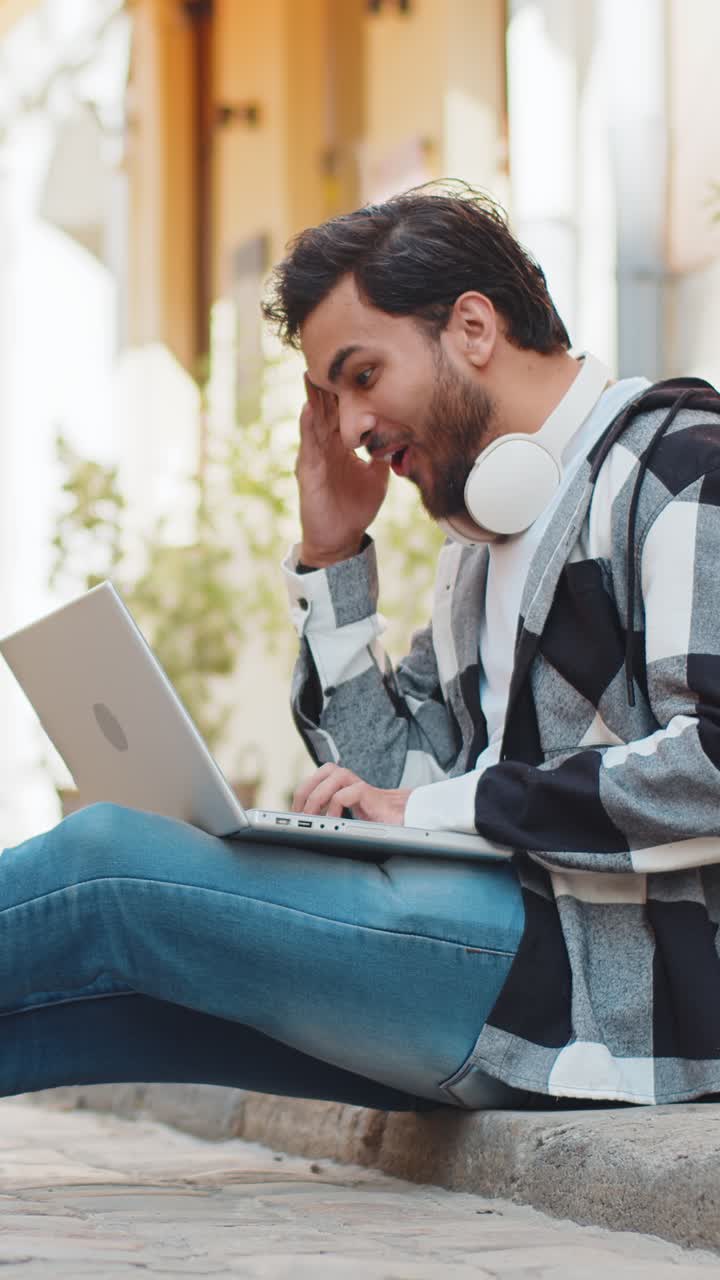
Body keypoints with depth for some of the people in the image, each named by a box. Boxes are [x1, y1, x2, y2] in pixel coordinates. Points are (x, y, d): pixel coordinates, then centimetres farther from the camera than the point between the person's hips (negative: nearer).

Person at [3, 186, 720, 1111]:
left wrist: (447, 808, -16)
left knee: (107, 863, -14)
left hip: (620, 981, -8)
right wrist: (331, 560, 14)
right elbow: (395, 786, 20)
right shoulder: (480, 541, 24)